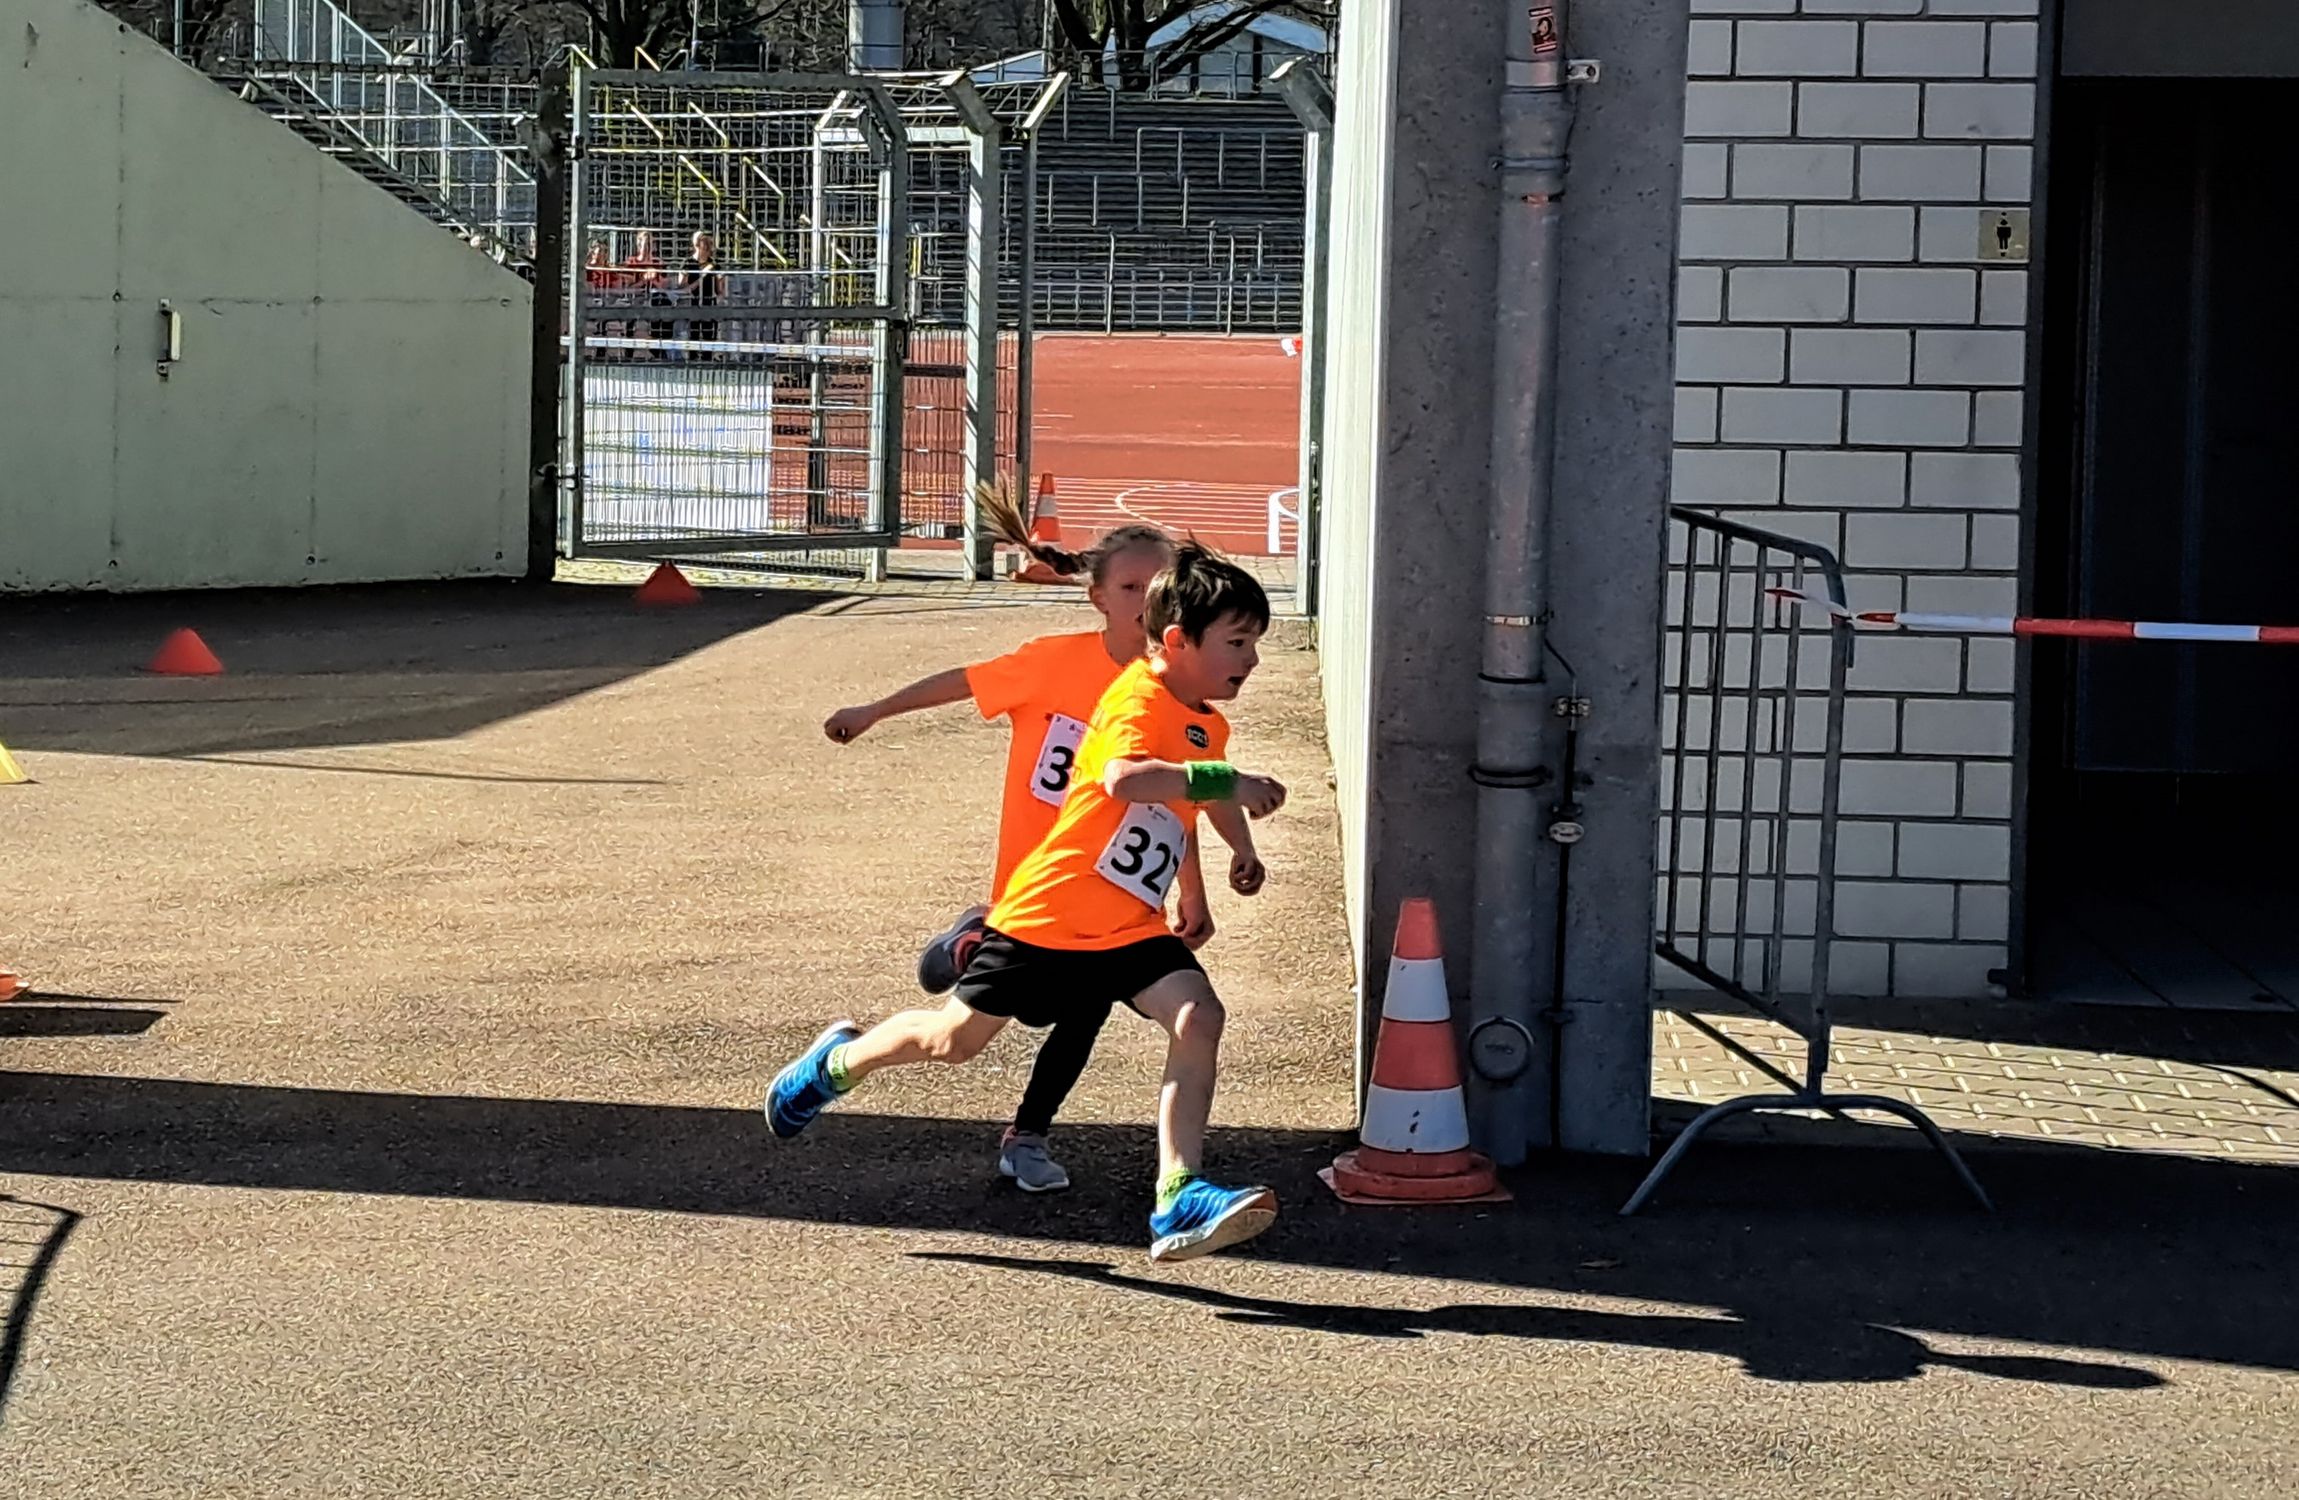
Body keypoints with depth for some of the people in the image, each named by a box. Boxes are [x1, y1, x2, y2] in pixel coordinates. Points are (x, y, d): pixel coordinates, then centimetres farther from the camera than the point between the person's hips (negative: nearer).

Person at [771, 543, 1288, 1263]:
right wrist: (1229, 781, -40)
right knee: (957, 1037, 8)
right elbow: (1122, 778, -41)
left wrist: (1243, 849, 29)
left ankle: (1178, 1198, -23)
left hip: (1132, 927, 7)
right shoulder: (1139, 700, -19)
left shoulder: (1208, 726, 10)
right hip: (1052, 909, -7)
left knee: (1198, 1017, -18)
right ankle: (839, 1061, 38)